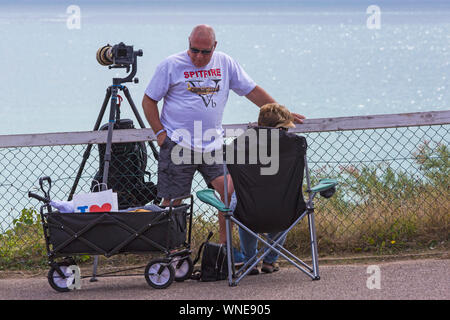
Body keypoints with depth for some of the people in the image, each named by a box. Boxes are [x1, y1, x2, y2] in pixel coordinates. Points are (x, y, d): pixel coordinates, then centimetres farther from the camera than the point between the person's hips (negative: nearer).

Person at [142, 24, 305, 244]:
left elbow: (252, 91, 15)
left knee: (230, 190, -11)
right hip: (177, 144, -3)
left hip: (213, 144, 3)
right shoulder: (171, 65, 0)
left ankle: (224, 245, 0)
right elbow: (149, 101, 5)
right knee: (172, 202, -3)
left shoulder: (225, 64, 9)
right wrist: (160, 133, -4)